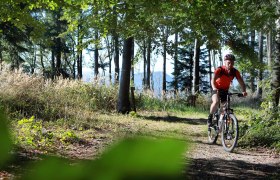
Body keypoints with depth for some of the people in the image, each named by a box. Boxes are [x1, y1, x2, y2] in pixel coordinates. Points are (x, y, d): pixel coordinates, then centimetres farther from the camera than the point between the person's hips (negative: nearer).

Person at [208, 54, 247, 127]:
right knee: (216, 102, -29)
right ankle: (210, 117, -11)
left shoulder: (235, 72, -15)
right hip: (216, 89, -4)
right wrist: (214, 88, -58)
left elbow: (241, 82, -19)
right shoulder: (220, 69, -25)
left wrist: (244, 91, -38)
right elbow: (213, 80, -38)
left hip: (225, 90, 4)